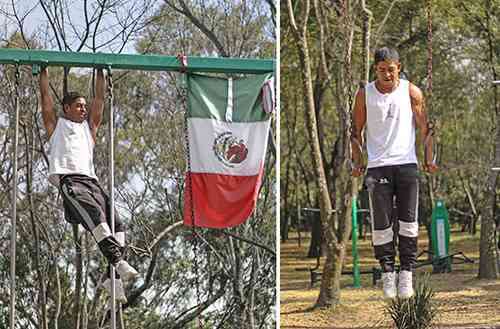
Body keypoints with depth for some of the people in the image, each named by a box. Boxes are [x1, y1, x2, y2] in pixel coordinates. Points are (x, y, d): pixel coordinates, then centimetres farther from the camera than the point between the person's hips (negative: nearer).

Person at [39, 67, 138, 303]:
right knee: (94, 213, -31)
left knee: (116, 223, -15)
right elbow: (45, 96, 18)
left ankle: (113, 276, -20)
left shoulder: (89, 126, 32)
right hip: (67, 178, -5)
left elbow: (100, 99, 30)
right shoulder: (56, 124, 21)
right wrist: (44, 71, 21)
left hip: (90, 180, 6)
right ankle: (117, 261, -44)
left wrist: (101, 74, 30)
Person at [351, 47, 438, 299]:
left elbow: (425, 128, 8)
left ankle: (406, 273, 3)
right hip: (377, 166, 0)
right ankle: (387, 272, 6)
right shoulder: (364, 94, 4)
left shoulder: (411, 92, 3)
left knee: (408, 221, -3)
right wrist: (357, 162, 3)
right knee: (381, 224, -3)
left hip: (407, 164, 0)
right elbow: (356, 131, 10)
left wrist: (429, 159, 3)